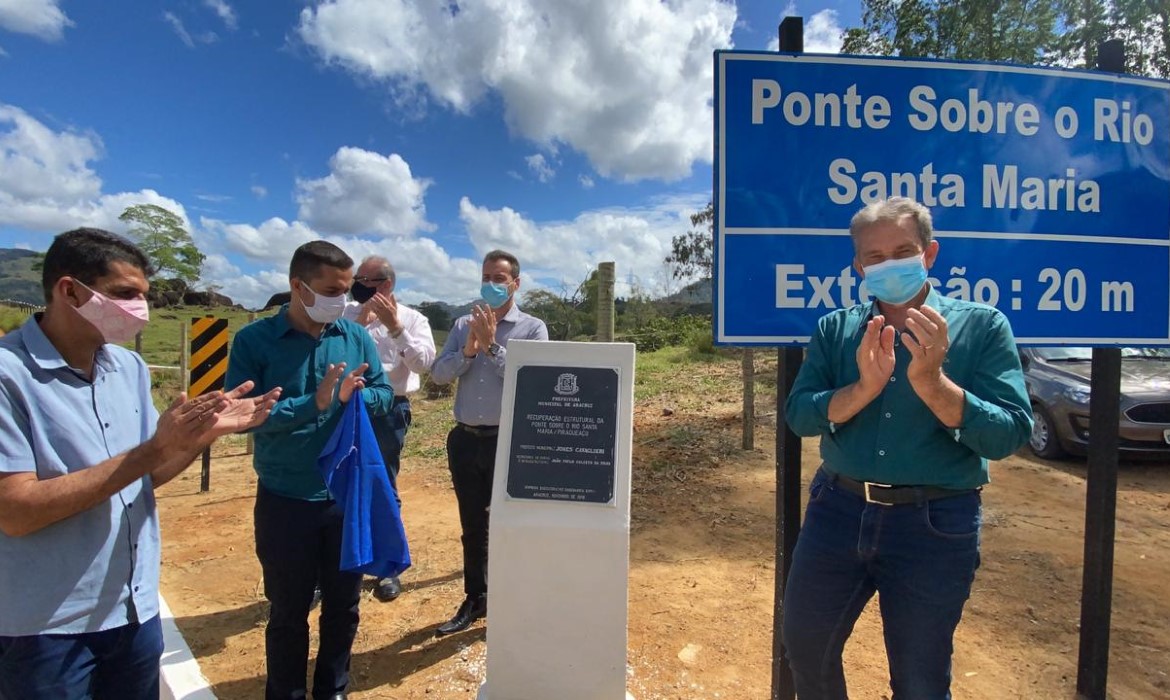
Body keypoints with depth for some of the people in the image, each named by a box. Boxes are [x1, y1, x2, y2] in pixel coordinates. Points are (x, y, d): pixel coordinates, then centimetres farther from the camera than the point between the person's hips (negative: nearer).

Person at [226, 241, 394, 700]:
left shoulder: (357, 337, 0)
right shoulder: (255, 339, -10)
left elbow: (384, 394, 3)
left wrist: (357, 396, -18)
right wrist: (313, 404, -27)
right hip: (285, 501, -3)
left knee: (344, 605, 19)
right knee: (288, 610, 16)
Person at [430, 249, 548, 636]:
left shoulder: (533, 328, -4)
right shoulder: (463, 325, 7)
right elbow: (438, 374, 0)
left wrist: (492, 346, -19)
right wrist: (468, 351, -16)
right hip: (465, 439, 4)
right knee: (472, 526, 17)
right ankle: (475, 599, 35)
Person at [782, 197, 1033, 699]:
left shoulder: (982, 326, -5)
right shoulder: (835, 329, 2)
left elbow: (1008, 435, -12)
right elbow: (799, 414, -7)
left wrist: (931, 381, -26)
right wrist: (864, 387, -24)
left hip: (935, 524, -2)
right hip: (838, 510, 3)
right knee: (805, 647, 17)